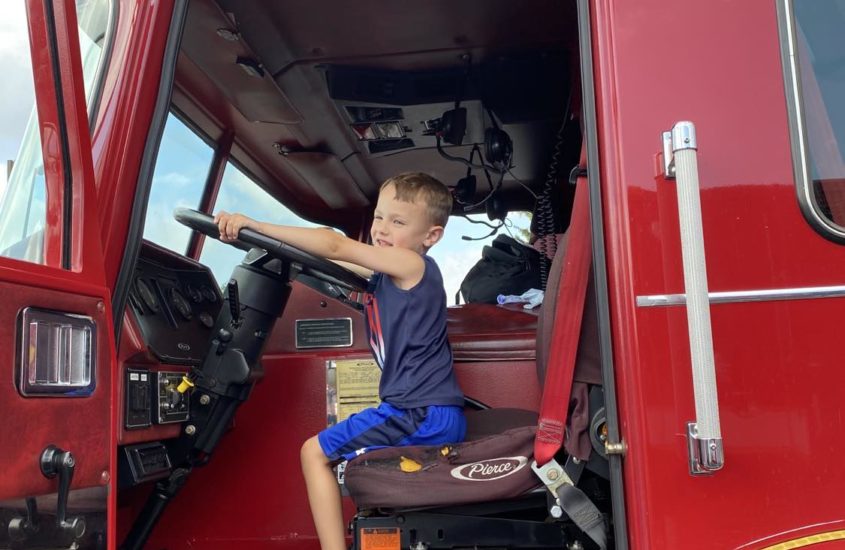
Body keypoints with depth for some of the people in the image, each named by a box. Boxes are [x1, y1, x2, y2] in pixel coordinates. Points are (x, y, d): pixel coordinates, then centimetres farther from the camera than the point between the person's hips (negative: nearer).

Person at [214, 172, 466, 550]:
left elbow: (336, 246, -17)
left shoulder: (412, 265, -13)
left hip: (423, 415, -10)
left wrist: (255, 225, -19)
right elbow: (335, 257, 14)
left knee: (315, 453, -1)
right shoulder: (388, 273, 12)